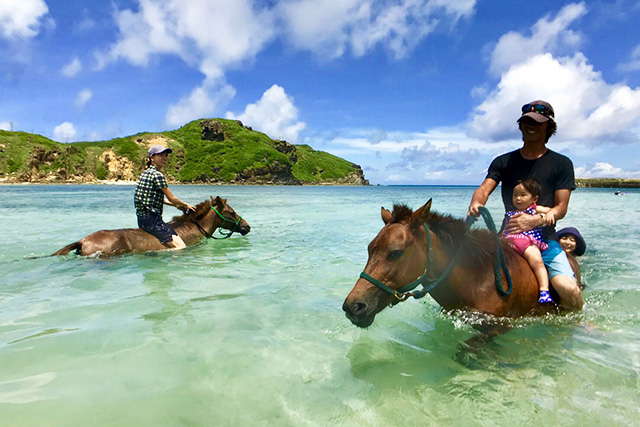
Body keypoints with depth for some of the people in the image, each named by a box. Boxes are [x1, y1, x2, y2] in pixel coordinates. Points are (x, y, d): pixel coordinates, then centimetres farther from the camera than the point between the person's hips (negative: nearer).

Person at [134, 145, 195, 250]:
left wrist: (176, 205, 25)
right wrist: (186, 205, 11)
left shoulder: (146, 173, 16)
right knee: (181, 247, -18)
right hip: (151, 219, -10)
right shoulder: (158, 175, -13)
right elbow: (171, 198, -7)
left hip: (141, 219, 10)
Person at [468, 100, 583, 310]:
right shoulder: (503, 162, 11)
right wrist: (475, 204, -29)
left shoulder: (561, 164, 7)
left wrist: (536, 219, -23)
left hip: (545, 239, -1)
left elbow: (561, 207, -1)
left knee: (568, 288, -23)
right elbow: (484, 188, -4)